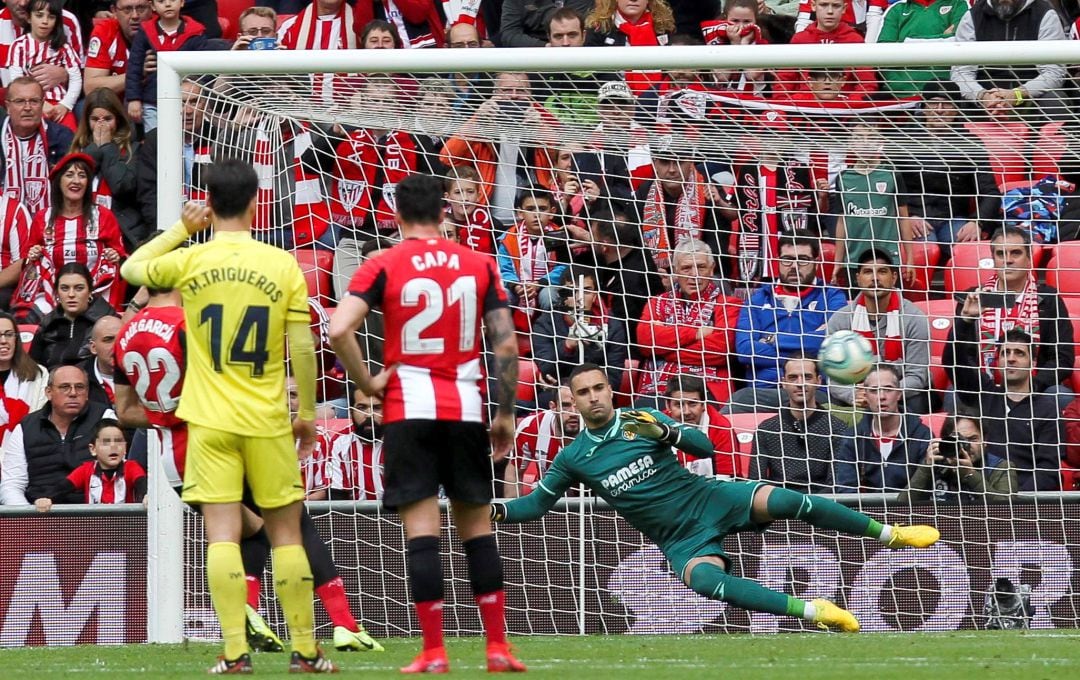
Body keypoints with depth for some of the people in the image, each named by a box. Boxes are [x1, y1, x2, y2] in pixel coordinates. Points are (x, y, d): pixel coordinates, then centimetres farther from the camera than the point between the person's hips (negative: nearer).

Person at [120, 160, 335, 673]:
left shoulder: (189, 261, -3)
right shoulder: (283, 266, -3)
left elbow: (131, 269, 18)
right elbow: (303, 348, -1)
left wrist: (182, 230, 25)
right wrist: (307, 413, 9)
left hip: (210, 420, 0)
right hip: (268, 420, 0)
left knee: (222, 532, -3)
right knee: (286, 532, 9)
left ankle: (235, 653, -11)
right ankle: (306, 651, 12)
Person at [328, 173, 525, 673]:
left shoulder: (384, 266, -3)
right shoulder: (479, 265, 5)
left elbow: (339, 330, -16)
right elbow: (507, 343, 2)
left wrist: (367, 383, -3)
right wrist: (505, 412, 10)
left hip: (410, 407, -3)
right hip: (465, 407, 3)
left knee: (421, 529, -4)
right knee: (476, 525, 11)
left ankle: (433, 652, -8)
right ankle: (498, 647, 9)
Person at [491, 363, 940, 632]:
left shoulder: (641, 420, -2)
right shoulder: (573, 458, 0)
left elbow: (705, 446, -3)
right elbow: (537, 503, 8)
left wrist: (665, 433, -22)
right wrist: (494, 511, -9)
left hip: (710, 499, 0)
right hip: (682, 541, 0)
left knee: (788, 502, -23)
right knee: (702, 579, -34)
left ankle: (892, 535, -10)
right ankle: (811, 610, -32)